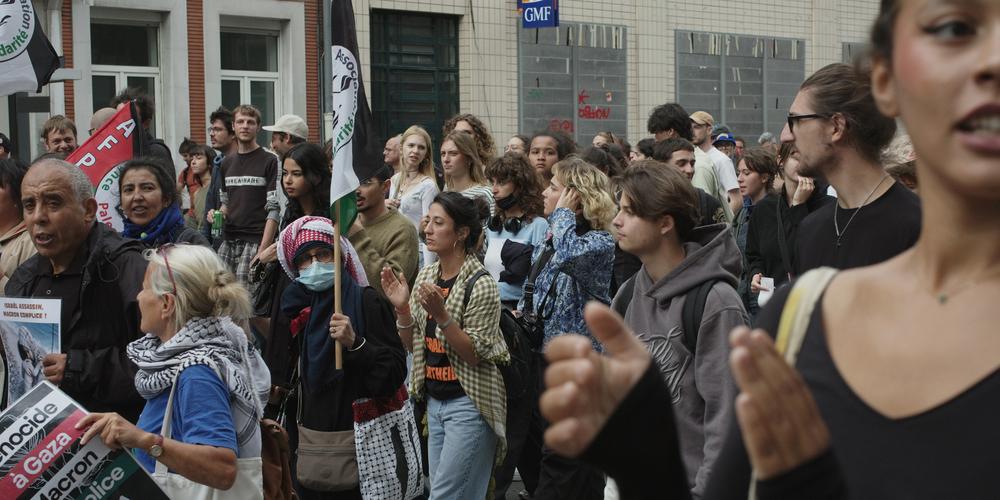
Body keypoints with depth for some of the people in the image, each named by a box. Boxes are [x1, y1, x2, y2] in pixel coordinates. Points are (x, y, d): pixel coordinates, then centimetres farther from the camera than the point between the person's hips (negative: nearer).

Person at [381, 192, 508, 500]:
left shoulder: (480, 285, -15)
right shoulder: (426, 276, 7)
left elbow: (474, 354, -17)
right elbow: (412, 345, 12)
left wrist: (441, 315, -27)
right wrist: (402, 308, -6)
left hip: (468, 404, -7)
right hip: (434, 402, 8)